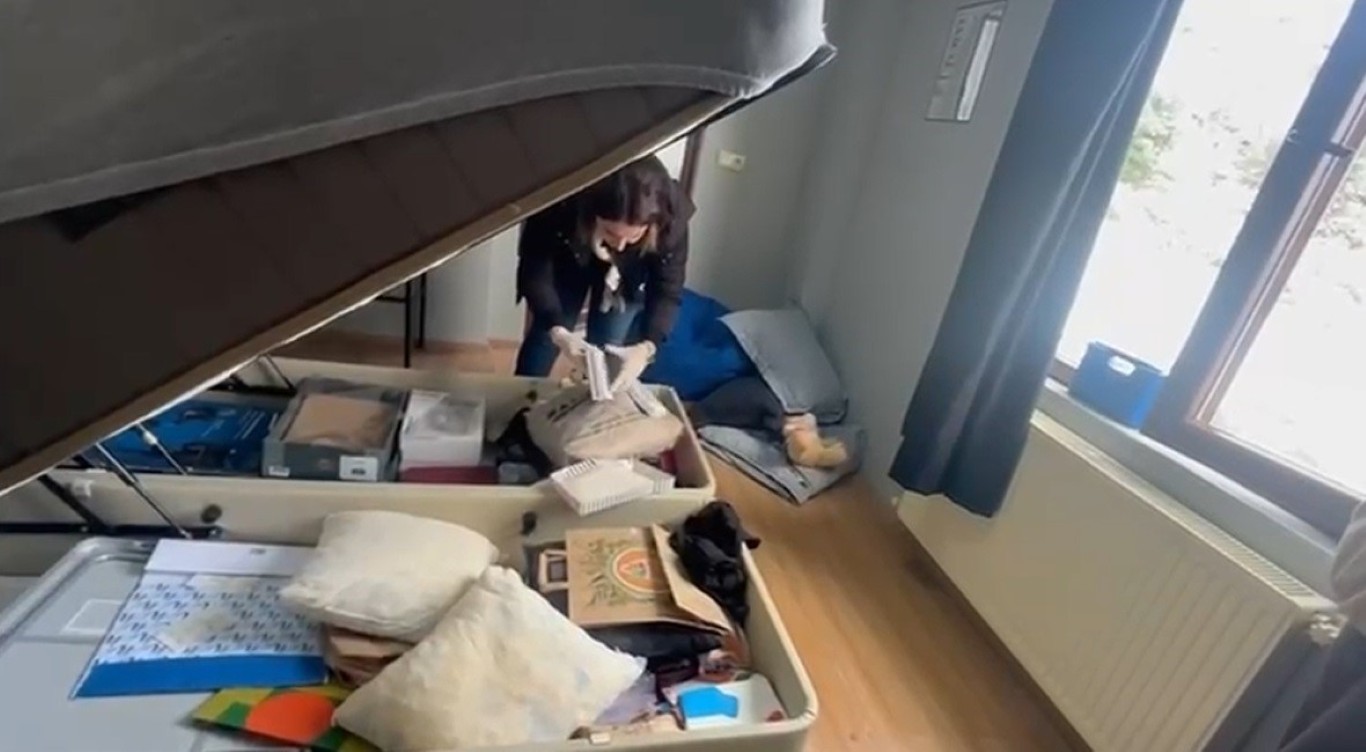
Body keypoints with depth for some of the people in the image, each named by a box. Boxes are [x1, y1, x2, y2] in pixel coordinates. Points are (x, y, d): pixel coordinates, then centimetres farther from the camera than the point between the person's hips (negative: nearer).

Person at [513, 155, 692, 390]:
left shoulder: (671, 219, -40)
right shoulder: (560, 205, -43)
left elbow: (667, 292, -29)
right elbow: (535, 272, -31)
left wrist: (646, 347, -46)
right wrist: (557, 330, -47)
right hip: (568, 261, 0)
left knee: (606, 351, -1)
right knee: (545, 336, 9)